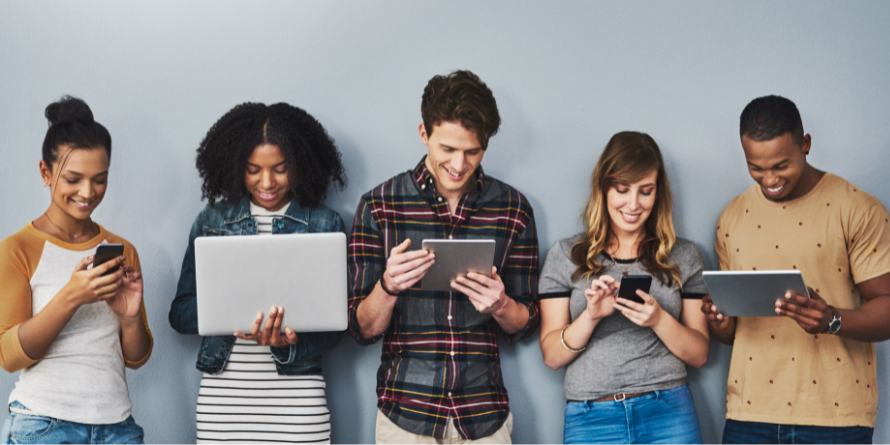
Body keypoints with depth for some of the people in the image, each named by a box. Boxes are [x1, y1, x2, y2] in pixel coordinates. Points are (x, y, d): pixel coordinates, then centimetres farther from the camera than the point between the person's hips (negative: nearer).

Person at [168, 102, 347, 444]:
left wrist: (286, 345, -16)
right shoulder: (212, 220, 10)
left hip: (297, 395, -1)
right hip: (221, 394, 1)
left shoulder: (325, 224, 6)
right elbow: (180, 313, 7)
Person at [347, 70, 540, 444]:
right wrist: (388, 287, -22)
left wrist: (500, 305, -15)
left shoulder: (513, 209, 2)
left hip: (483, 415, 1)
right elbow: (363, 330, -2)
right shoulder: (379, 206, -3)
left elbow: (525, 326, 7)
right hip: (406, 413, -1)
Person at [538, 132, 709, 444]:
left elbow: (699, 355, 6)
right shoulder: (565, 255, 6)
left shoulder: (684, 256, 10)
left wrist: (659, 319, -10)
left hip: (667, 411, 1)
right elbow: (552, 356, 2)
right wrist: (591, 316, -13)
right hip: (591, 416, -1)